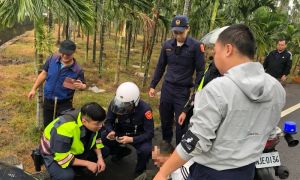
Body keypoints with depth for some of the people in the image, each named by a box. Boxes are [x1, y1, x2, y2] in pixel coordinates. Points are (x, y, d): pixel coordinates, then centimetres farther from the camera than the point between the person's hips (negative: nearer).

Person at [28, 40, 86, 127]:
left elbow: (84, 86, -4)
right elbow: (44, 74, 4)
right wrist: (34, 89, 5)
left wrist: (81, 86, -29)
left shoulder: (77, 70, -18)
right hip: (48, 101, 4)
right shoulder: (52, 59, -10)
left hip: (64, 104, -3)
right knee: (47, 125, 21)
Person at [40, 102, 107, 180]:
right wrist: (87, 163, -28)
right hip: (54, 154, -7)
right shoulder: (65, 128, -39)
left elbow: (96, 139, 1)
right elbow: (62, 158, -33)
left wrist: (100, 157, -12)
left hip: (75, 150, 7)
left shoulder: (92, 120, -17)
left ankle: (75, 169, 6)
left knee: (104, 151, -6)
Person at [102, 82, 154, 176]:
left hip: (139, 136, -3)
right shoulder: (115, 103, -20)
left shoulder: (144, 109, -29)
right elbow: (108, 122, -7)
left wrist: (131, 139, -37)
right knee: (103, 137, -21)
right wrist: (111, 131, -30)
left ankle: (140, 170, 3)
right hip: (121, 133, 4)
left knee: (145, 150, -34)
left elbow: (150, 133, -24)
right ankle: (121, 151, 12)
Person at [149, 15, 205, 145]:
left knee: (181, 123, 2)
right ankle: (166, 143, 38)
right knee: (165, 120, 16)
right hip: (167, 88, 4)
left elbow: (200, 70, -7)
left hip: (183, 91, -4)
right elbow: (160, 67, 12)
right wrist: (153, 85, 12)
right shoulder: (167, 45, 3)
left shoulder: (196, 46, -10)